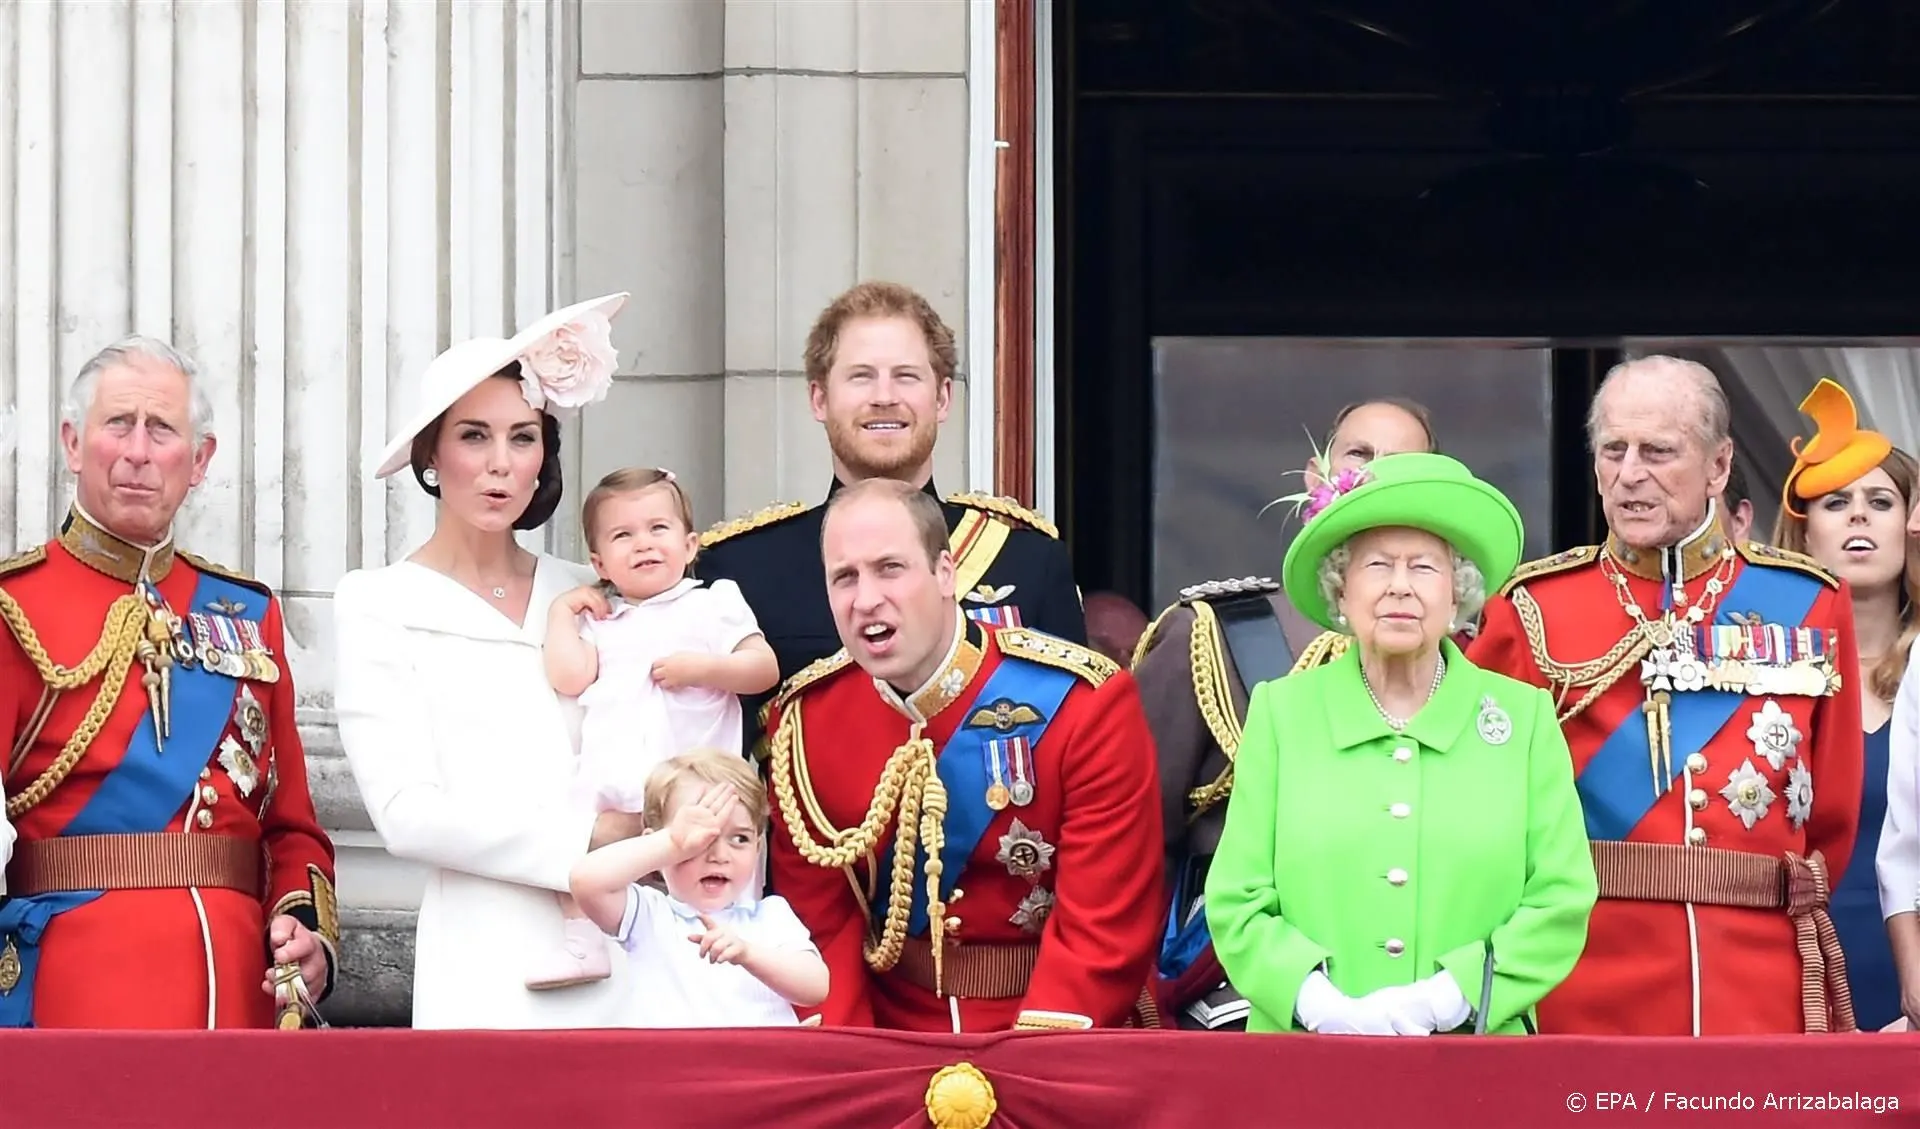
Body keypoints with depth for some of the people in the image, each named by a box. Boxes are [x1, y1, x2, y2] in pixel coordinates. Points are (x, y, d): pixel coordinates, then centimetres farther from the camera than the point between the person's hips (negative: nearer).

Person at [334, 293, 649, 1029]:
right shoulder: (380, 607, 3)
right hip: (490, 965, -3)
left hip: (620, 954, 3)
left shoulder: (584, 595, 15)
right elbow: (406, 813, -7)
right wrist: (586, 837, -8)